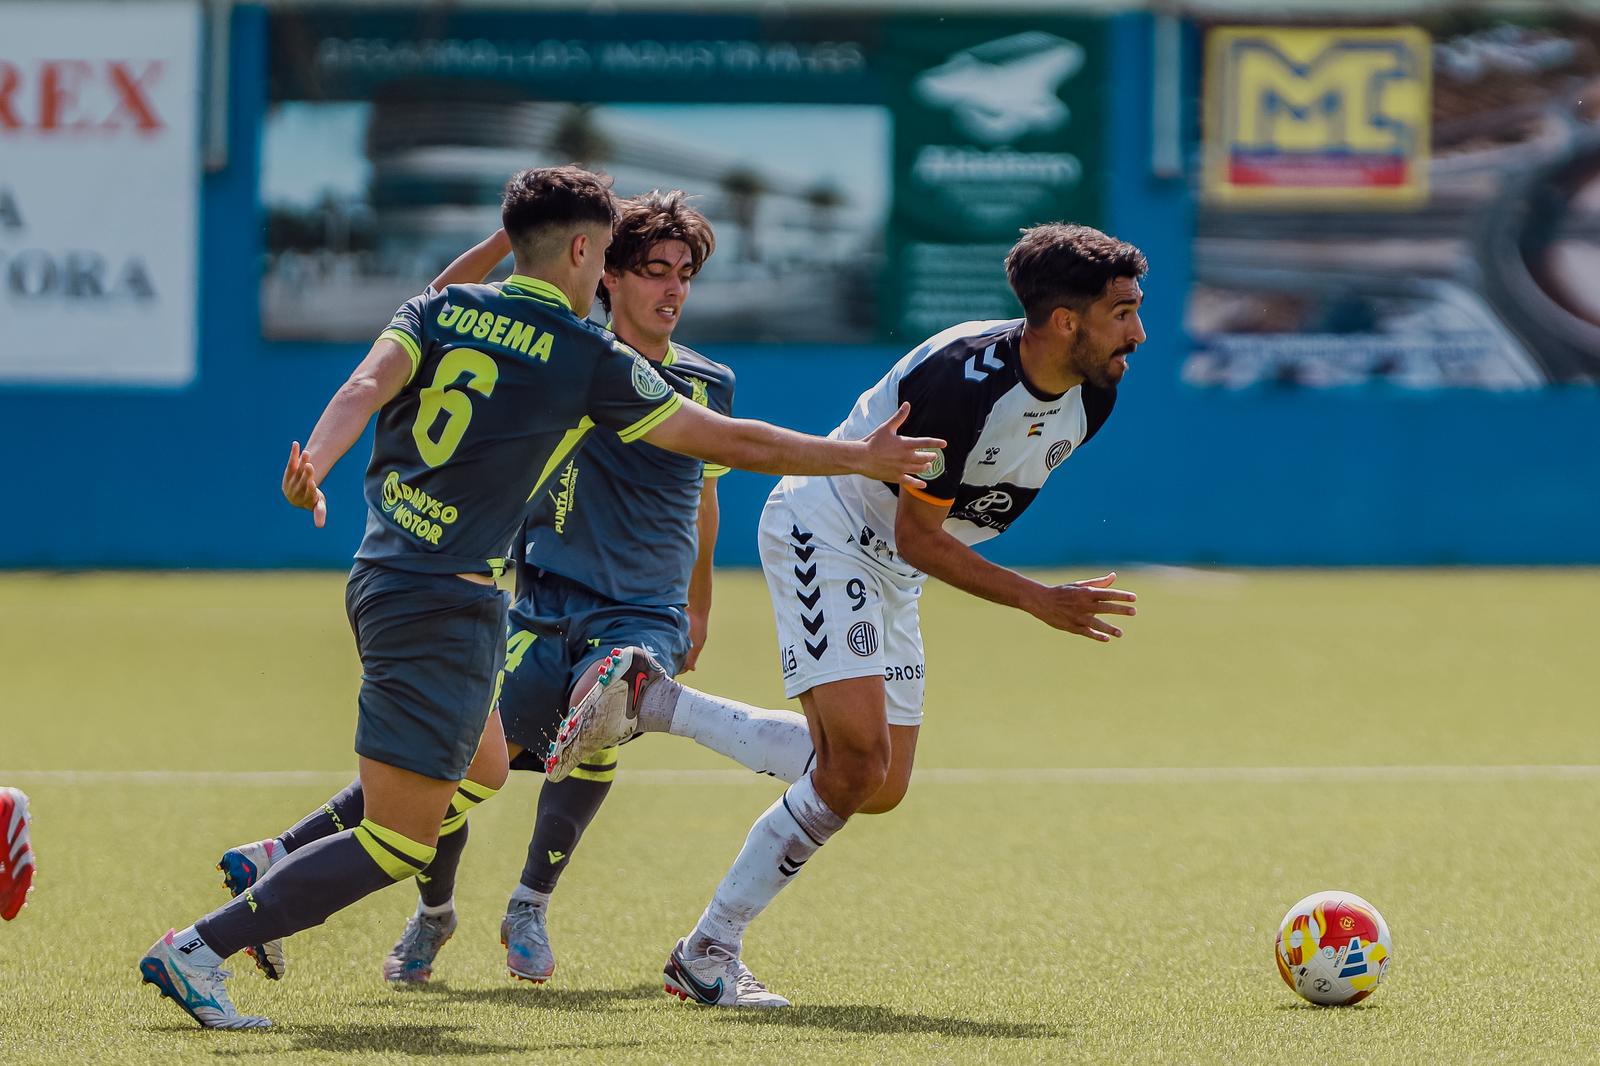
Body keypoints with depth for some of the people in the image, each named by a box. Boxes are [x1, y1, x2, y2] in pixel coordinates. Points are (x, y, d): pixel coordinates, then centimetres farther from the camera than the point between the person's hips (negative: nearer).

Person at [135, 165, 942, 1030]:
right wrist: (860, 458, 10)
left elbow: (366, 387, -10)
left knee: (480, 768, 27)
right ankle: (201, 948, -13)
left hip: (387, 577, 8)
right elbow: (730, 442, 0)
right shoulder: (588, 359, -5)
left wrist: (312, 464, -26)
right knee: (399, 844, -6)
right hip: (447, 601, -8)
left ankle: (273, 863, 23)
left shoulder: (438, 310, 9)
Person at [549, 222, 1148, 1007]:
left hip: (889, 576, 9)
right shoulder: (964, 379, -31)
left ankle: (648, 702, 13)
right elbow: (916, 535, -24)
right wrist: (1039, 601, -28)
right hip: (823, 535, -9)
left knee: (879, 787, 6)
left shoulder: (1091, 395, -6)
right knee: (859, 758, -22)